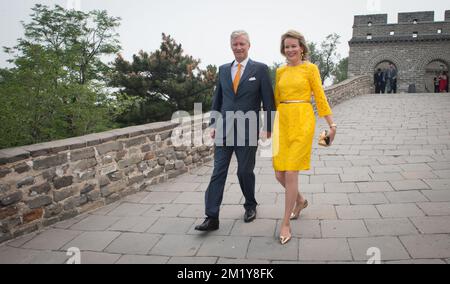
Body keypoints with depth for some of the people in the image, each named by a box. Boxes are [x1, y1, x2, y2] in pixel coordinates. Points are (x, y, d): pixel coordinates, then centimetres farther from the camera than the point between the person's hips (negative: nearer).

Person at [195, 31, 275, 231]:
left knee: (245, 171, 7)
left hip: (248, 131, -3)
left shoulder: (260, 69, -1)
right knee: (218, 172, 0)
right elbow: (217, 99, 16)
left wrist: (267, 128, -4)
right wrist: (213, 124, 9)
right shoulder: (223, 70, 11)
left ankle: (250, 205, 32)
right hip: (224, 130, 3)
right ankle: (212, 217, 4)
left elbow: (268, 100, -1)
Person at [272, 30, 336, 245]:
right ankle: (300, 200, 36)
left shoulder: (310, 68, 1)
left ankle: (285, 224, 5)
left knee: (291, 173, -8)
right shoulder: (280, 71, 14)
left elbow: (320, 98, 0)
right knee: (279, 174, 5)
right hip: (282, 122, 5)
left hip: (302, 122, -5)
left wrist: (332, 124, -5)